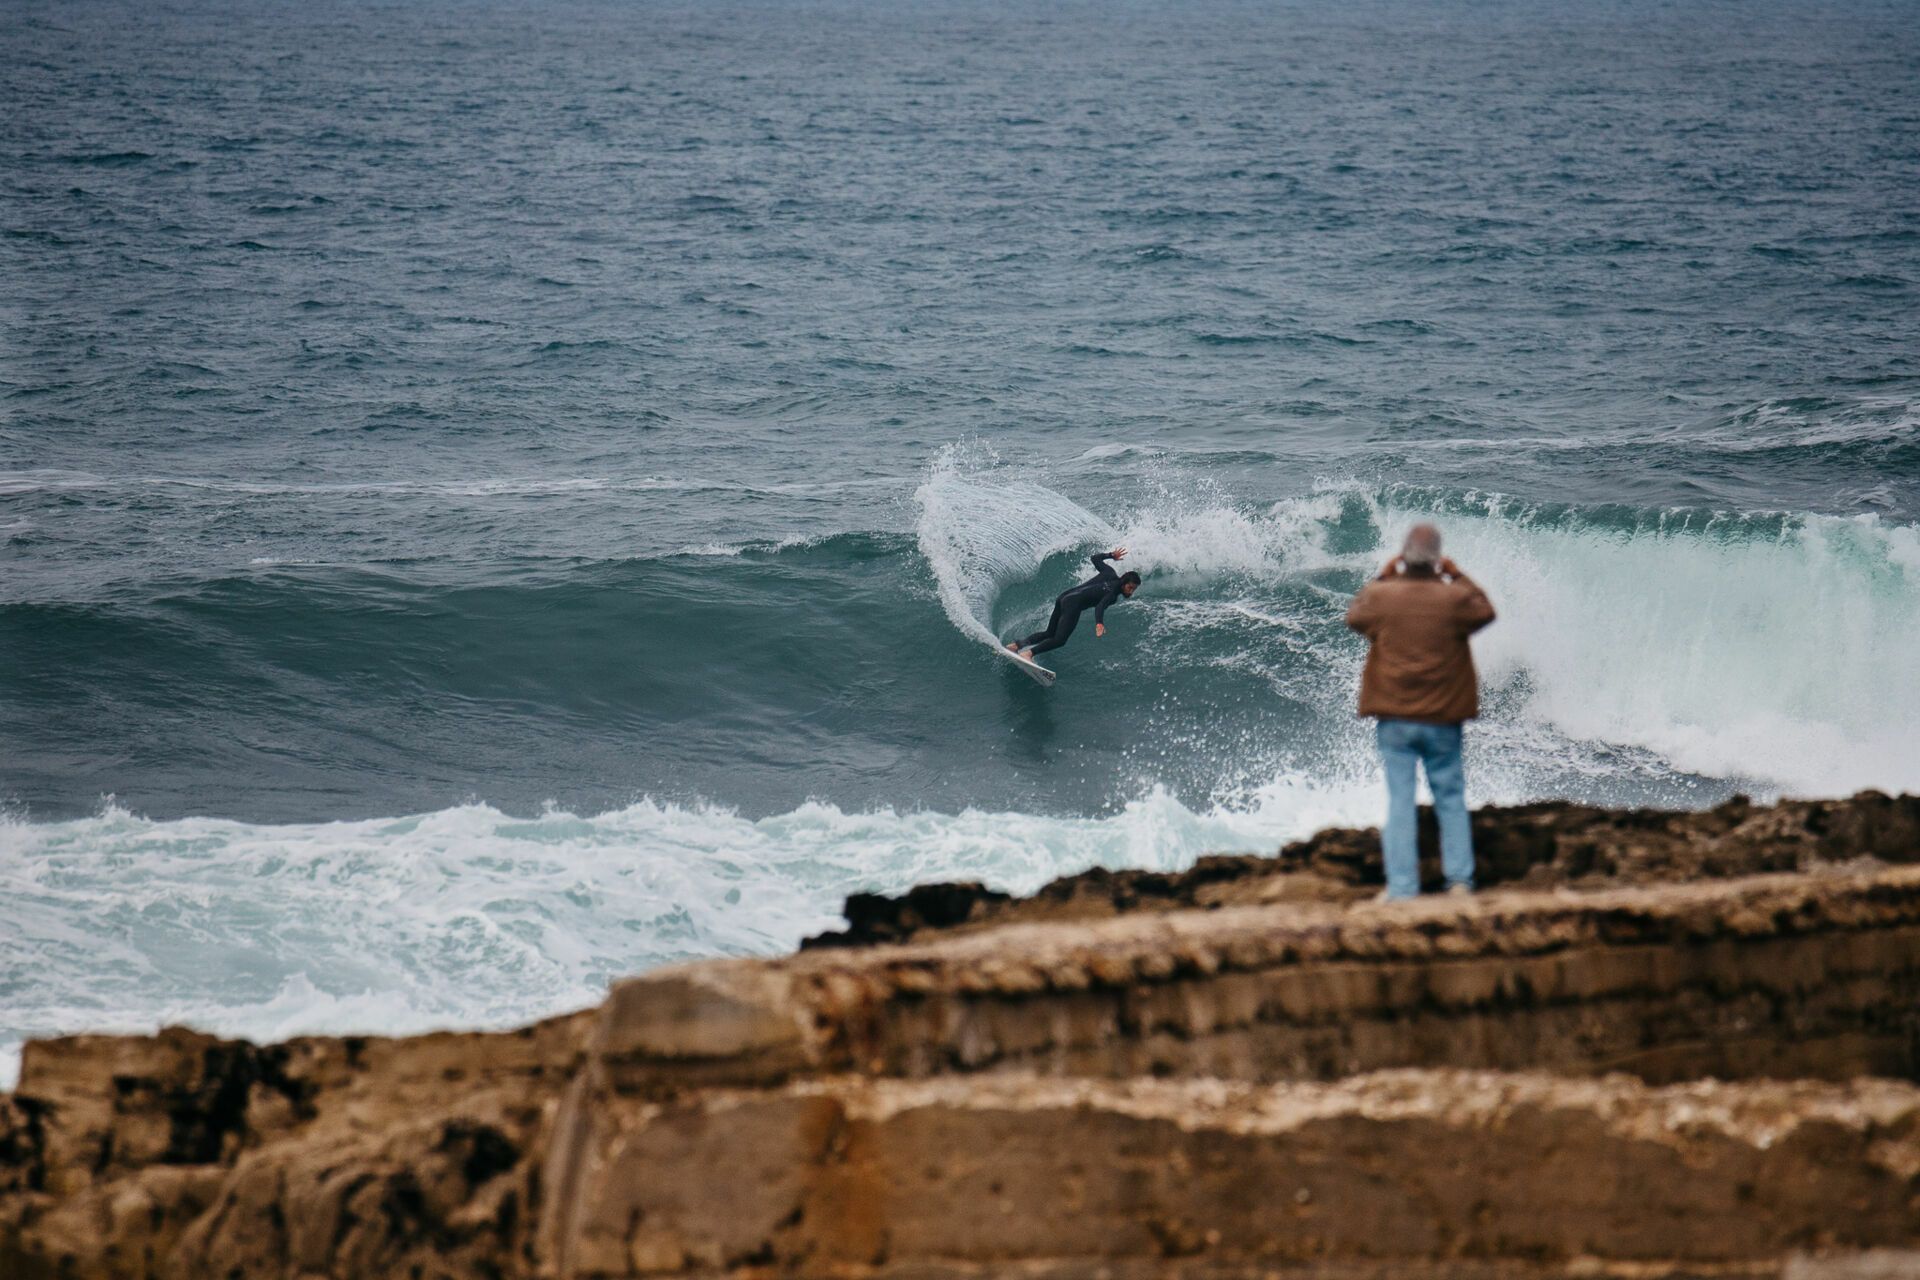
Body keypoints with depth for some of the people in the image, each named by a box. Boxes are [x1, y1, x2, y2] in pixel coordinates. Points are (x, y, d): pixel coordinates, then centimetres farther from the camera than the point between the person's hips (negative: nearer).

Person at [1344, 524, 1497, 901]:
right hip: (1443, 718, 0)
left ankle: (1401, 887, -1)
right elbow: (1485, 611, 14)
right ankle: (1459, 879, 8)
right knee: (1451, 799, 11)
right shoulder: (1455, 598, -8)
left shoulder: (1381, 596, -8)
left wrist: (1386, 574, 17)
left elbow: (1355, 616, 15)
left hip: (1394, 719, 0)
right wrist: (1455, 575, 16)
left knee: (1399, 802, 2)